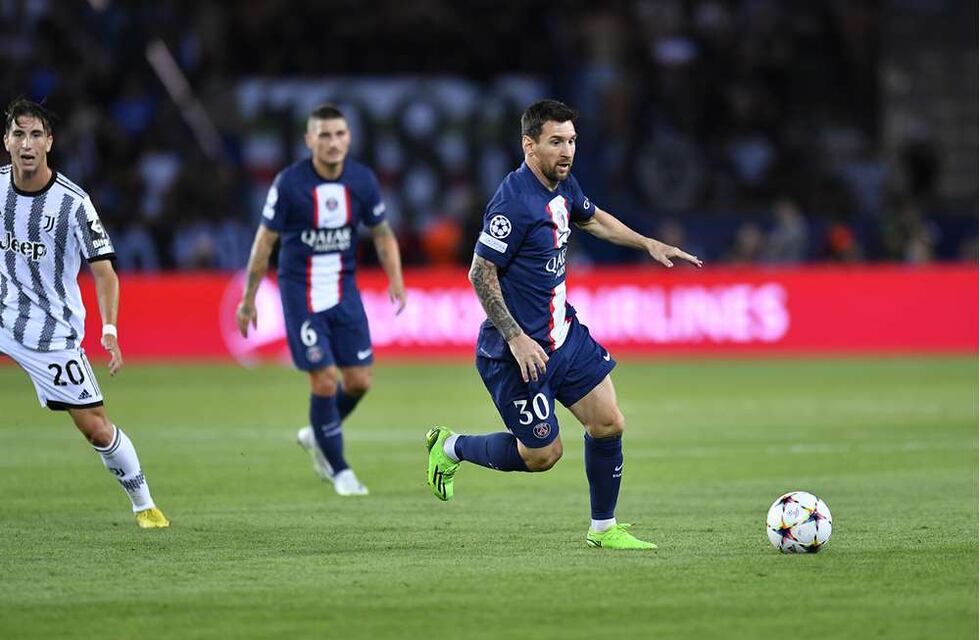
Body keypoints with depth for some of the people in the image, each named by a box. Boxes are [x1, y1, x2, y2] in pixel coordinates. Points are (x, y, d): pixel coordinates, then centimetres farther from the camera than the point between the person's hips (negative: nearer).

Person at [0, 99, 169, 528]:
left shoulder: (73, 202, -14)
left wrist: (109, 330, -25)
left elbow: (103, 270, -13)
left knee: (95, 427, -3)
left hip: (52, 328, -3)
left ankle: (143, 504, 15)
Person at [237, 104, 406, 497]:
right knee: (324, 381, -9)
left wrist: (395, 278, -4)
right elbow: (265, 240, -5)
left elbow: (381, 232, 10)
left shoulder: (363, 180, -3)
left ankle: (318, 436, 31)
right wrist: (249, 298, -3)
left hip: (343, 288, 4)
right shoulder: (289, 183, -13)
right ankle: (338, 469, 8)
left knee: (359, 380, 2)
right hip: (300, 290, -4)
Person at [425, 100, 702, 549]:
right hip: (521, 348, -8)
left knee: (608, 424, 5)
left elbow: (593, 220, 28)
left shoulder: (563, 184, 4)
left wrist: (649, 245, 22)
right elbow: (480, 273, -21)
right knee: (543, 454, 0)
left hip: (563, 333, 8)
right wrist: (516, 338, -23)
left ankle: (603, 528, 20)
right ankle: (450, 448, 22)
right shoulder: (514, 201, -24)